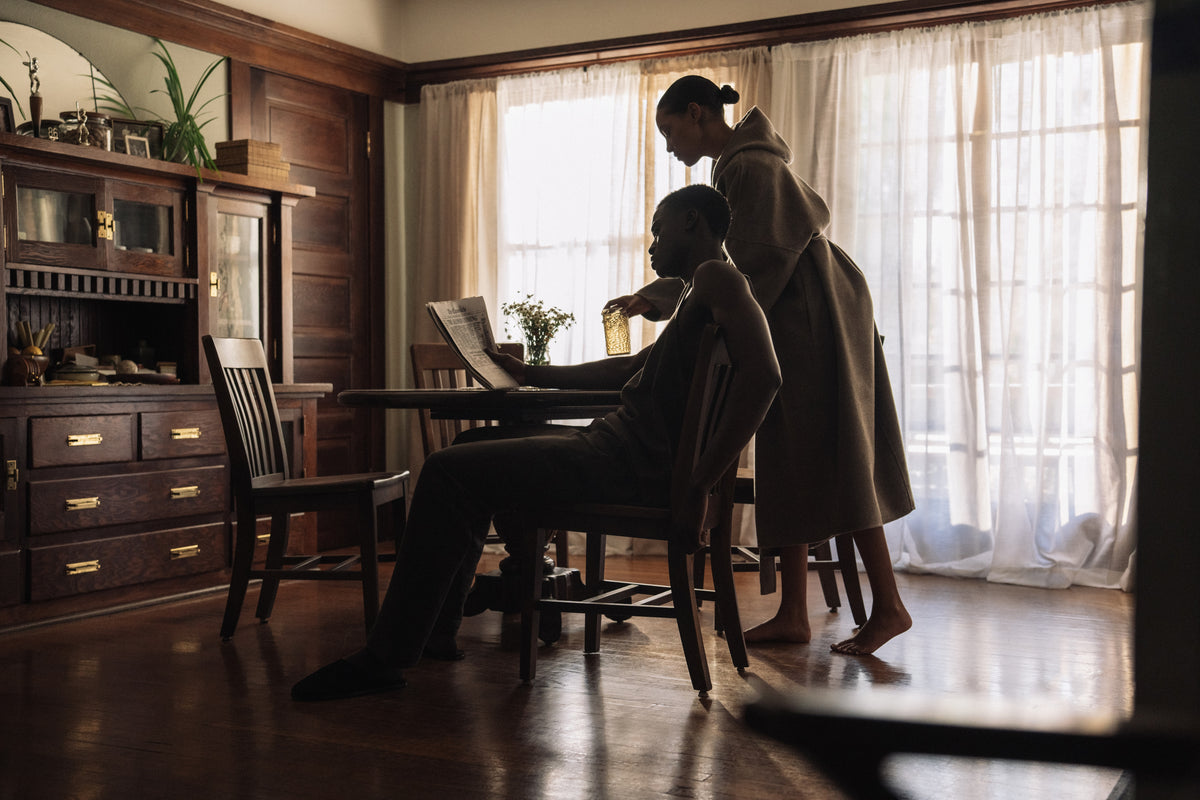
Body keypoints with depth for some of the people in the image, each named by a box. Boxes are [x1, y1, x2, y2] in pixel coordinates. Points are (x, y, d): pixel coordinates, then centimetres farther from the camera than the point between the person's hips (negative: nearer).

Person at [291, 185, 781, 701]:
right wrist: (532, 376, 34)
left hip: (636, 462, -11)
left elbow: (763, 376, -24)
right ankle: (437, 629, 23)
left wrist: (699, 488, -27)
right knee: (472, 452, 24)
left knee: (448, 471, -16)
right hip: (620, 443, 11)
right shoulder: (701, 296, 25)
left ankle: (386, 658, -12)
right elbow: (630, 367, 33)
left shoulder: (716, 277, -8)